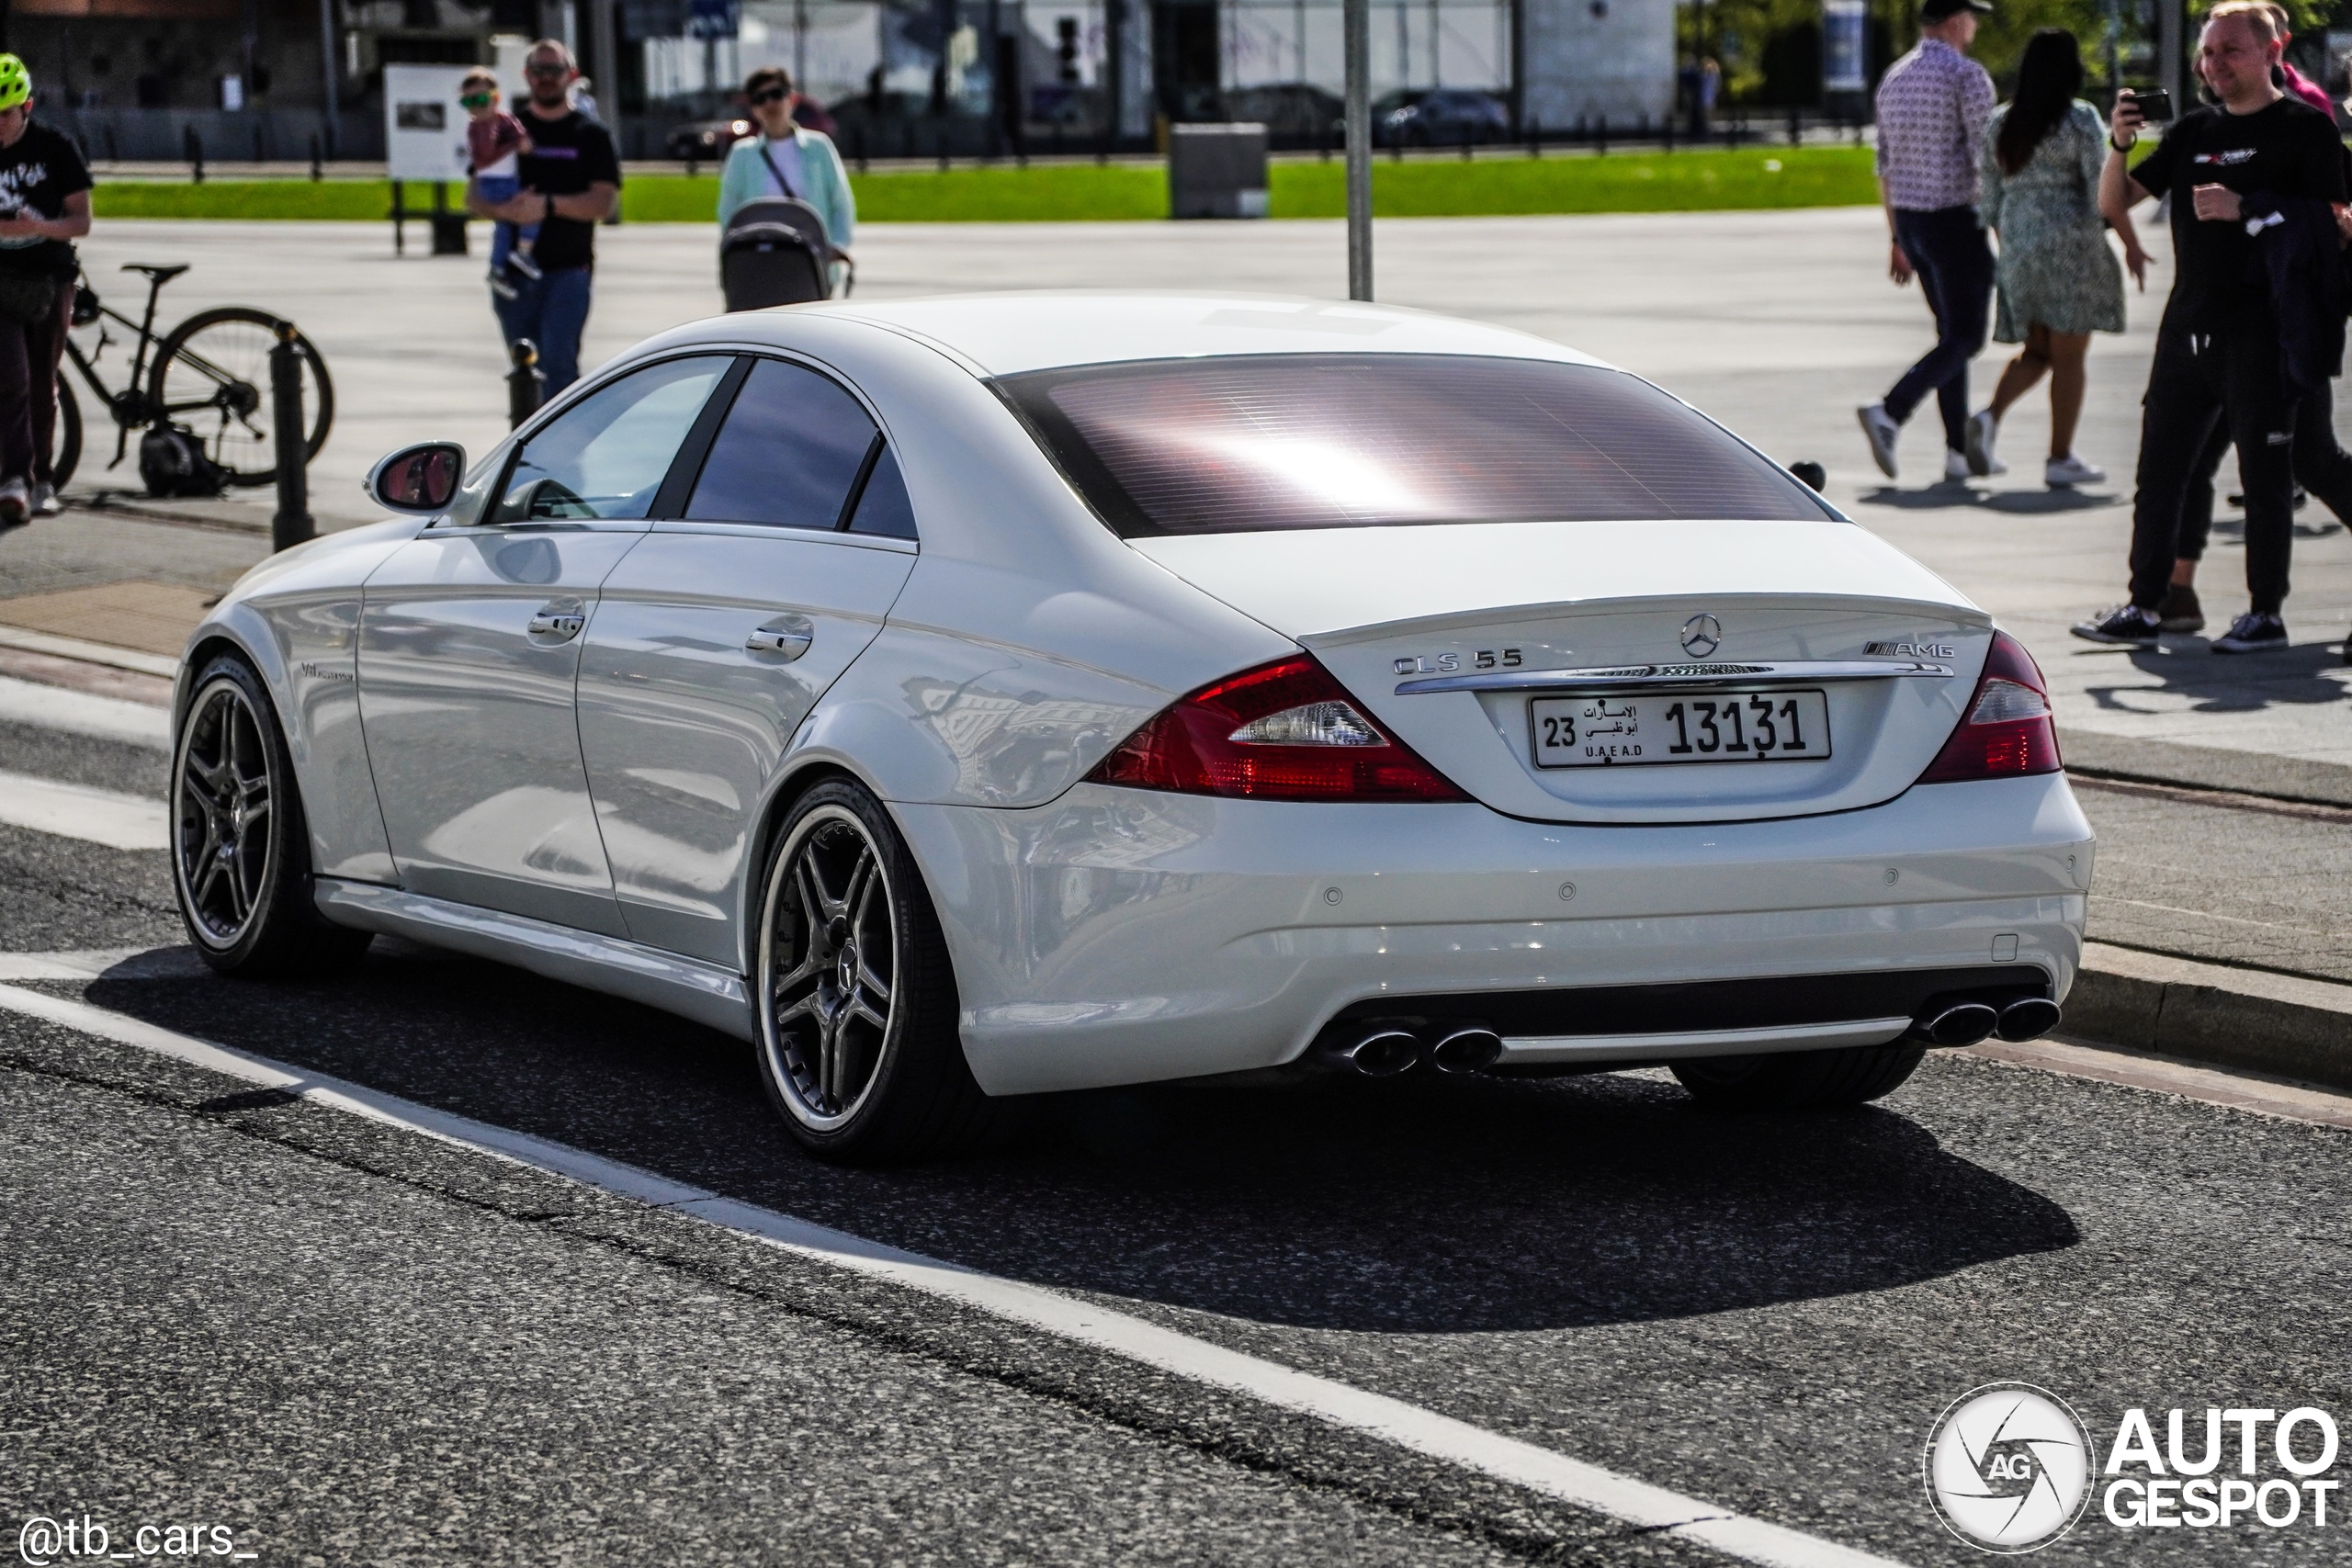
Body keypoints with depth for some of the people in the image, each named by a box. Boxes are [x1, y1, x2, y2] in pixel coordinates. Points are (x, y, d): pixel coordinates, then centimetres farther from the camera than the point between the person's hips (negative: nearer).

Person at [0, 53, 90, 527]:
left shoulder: (56, 149, -3)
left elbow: (81, 221, -4)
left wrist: (38, 226, -22)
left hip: (50, 279, 0)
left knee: (42, 385, 6)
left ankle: (41, 478, 18)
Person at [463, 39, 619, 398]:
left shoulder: (591, 136, 5)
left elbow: (603, 202, -6)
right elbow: (474, 197, 7)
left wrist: (549, 204, -20)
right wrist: (503, 210, -16)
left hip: (568, 270, -3)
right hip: (512, 270, 3)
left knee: (558, 361, -16)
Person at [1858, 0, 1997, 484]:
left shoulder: (1894, 78, 11)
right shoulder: (1967, 75, -12)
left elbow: (1886, 166, 14)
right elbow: (1985, 159, -16)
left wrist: (1897, 239, 19)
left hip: (1911, 223, 8)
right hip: (1956, 223, -8)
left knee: (1952, 332, 15)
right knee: (1963, 339, -3)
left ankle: (1959, 452, 12)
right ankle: (1889, 413, -21)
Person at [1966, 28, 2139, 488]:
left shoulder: (2000, 123, 7)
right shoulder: (2080, 121, -9)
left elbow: (1991, 199, 11)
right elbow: (2105, 193, -11)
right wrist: (2132, 245, -2)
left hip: (2019, 250, 5)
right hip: (2071, 249, -5)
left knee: (2037, 349, 17)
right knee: (2068, 356, 2)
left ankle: (1989, 417, -7)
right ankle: (2060, 460, 4)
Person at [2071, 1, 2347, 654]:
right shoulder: (2193, 130, 14)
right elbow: (2114, 204, 13)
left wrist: (2245, 210, -18)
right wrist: (2120, 147, -7)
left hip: (2261, 330, -6)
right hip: (2188, 326, 6)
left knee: (2264, 476, 0)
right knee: (2158, 472, 6)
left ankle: (2266, 613, 7)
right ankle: (2143, 607, 12)